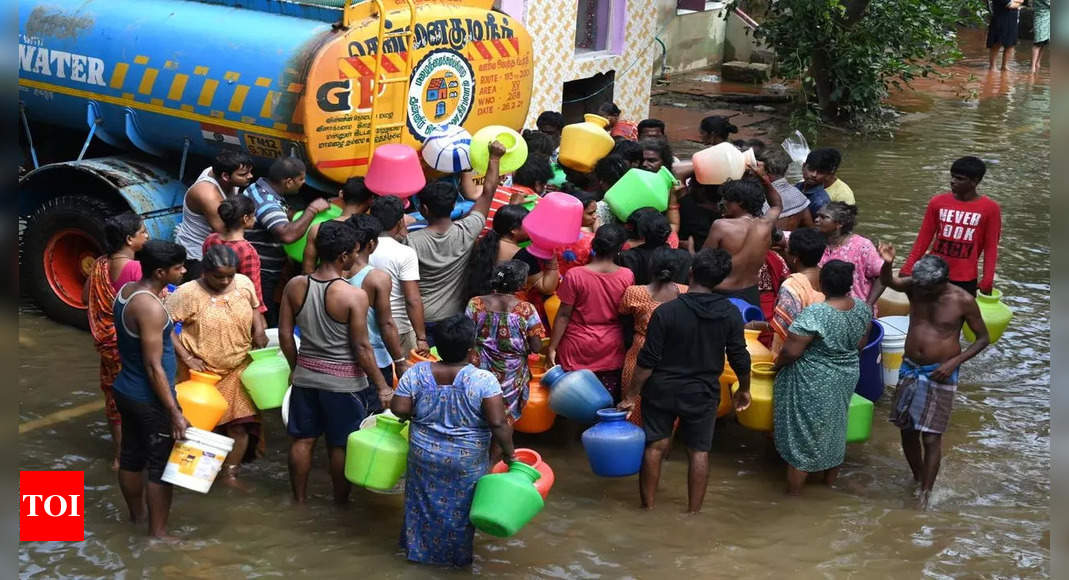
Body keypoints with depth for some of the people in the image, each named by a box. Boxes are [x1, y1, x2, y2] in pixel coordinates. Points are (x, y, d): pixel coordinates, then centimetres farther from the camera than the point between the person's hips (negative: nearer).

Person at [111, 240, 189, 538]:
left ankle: (136, 515, 39)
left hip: (126, 391, 9)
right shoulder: (150, 307, -26)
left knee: (131, 456, 22)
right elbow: (153, 367, -26)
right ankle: (158, 534, 10)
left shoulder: (126, 291, 2)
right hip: (150, 399, -9)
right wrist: (174, 412, -23)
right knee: (161, 466, 3)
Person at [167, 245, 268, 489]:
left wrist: (258, 329, -5)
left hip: (238, 368, 3)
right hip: (202, 371, -3)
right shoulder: (188, 293, -17)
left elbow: (254, 309, 16)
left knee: (240, 424, 0)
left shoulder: (244, 284, -4)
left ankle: (230, 473, 13)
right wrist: (186, 357, -20)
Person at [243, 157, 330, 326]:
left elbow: (282, 217, 23)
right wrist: (312, 210, -31)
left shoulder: (260, 188, 5)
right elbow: (287, 235, -42)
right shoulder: (267, 203, -26)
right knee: (267, 325, -3)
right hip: (260, 276, -10)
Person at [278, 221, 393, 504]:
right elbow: (362, 347, -17)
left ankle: (299, 501, 29)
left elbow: (285, 335, 1)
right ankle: (340, 503, 25)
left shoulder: (295, 286, -6)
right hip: (343, 380, -4)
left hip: (305, 374, 4)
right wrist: (382, 387, -8)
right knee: (340, 445, 11)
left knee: (302, 439, 16)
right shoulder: (354, 296, -20)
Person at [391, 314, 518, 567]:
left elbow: (399, 409, -10)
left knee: (425, 503, 22)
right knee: (460, 506, 18)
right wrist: (509, 452, -11)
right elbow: (498, 423, -25)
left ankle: (419, 549, 36)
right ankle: (457, 556, 32)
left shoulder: (416, 373, -13)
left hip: (425, 457, 2)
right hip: (467, 462, -2)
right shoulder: (483, 380, -22)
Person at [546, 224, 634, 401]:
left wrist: (552, 347, -3)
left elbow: (564, 315, -10)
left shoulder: (575, 276, -14)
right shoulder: (627, 276, -8)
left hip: (579, 350, -2)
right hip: (611, 350, 2)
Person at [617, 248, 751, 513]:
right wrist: (744, 389, 15)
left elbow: (647, 361, -14)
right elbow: (740, 359, -2)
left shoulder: (666, 312, -17)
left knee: (655, 446, 12)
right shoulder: (731, 314, -10)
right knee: (699, 451, 12)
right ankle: (694, 510, 17)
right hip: (703, 392, 1)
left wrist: (631, 395, -5)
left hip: (662, 391, -1)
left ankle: (648, 506, 20)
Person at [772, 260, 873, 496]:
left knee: (802, 432, 9)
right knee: (835, 427, 24)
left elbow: (790, 352, -24)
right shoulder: (862, 309, -9)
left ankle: (794, 490, 20)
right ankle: (831, 478, 41)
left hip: (813, 383, -6)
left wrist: (777, 364, -4)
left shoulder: (814, 315, -30)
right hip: (846, 378, 6)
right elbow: (861, 344, 6)